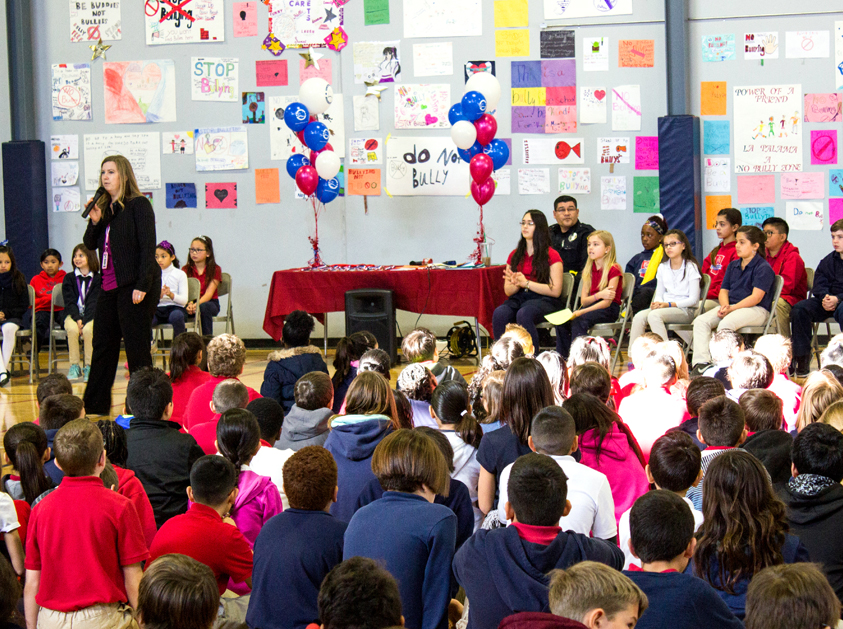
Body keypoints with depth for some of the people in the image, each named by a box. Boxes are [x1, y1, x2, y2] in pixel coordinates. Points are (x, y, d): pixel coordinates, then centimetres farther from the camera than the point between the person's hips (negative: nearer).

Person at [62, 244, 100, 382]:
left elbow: (94, 303, -6)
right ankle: (74, 366, -23)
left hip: (91, 315, -1)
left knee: (88, 330, -34)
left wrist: (84, 321, -20)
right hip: (73, 315, 1)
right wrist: (77, 319, -17)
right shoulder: (69, 278, 9)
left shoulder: (98, 279, 3)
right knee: (72, 329, -32)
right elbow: (70, 302, -1)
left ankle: (88, 366, -23)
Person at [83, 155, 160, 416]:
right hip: (109, 287, 8)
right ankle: (95, 407, 20)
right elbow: (90, 244, 15)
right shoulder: (104, 207, 13)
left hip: (134, 286, -8)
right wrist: (94, 222, -5)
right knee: (102, 345, 12)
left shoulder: (139, 205, -8)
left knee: (137, 348, -4)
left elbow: (148, 246, -14)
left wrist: (142, 285, -20)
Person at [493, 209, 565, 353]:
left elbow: (556, 291, -6)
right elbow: (508, 291, 16)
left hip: (543, 300, -5)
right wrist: (516, 284, -9)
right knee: (499, 313, -28)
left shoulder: (551, 255, 2)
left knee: (523, 314, -37)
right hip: (518, 298, 5)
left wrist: (526, 283, -12)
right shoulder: (515, 255, 18)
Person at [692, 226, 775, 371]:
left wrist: (732, 308, -20)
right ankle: (701, 362, -26)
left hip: (756, 310, -7)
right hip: (731, 306, 7)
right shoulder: (733, 265, 18)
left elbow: (756, 298, -15)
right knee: (701, 321, -17)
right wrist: (725, 306, -6)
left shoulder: (764, 268, -7)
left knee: (726, 323, -36)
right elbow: (723, 290, 17)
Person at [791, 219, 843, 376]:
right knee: (799, 309, -18)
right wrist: (825, 297, -14)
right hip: (828, 300, 5)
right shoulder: (828, 261, 14)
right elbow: (819, 284, 8)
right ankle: (802, 358, -17)